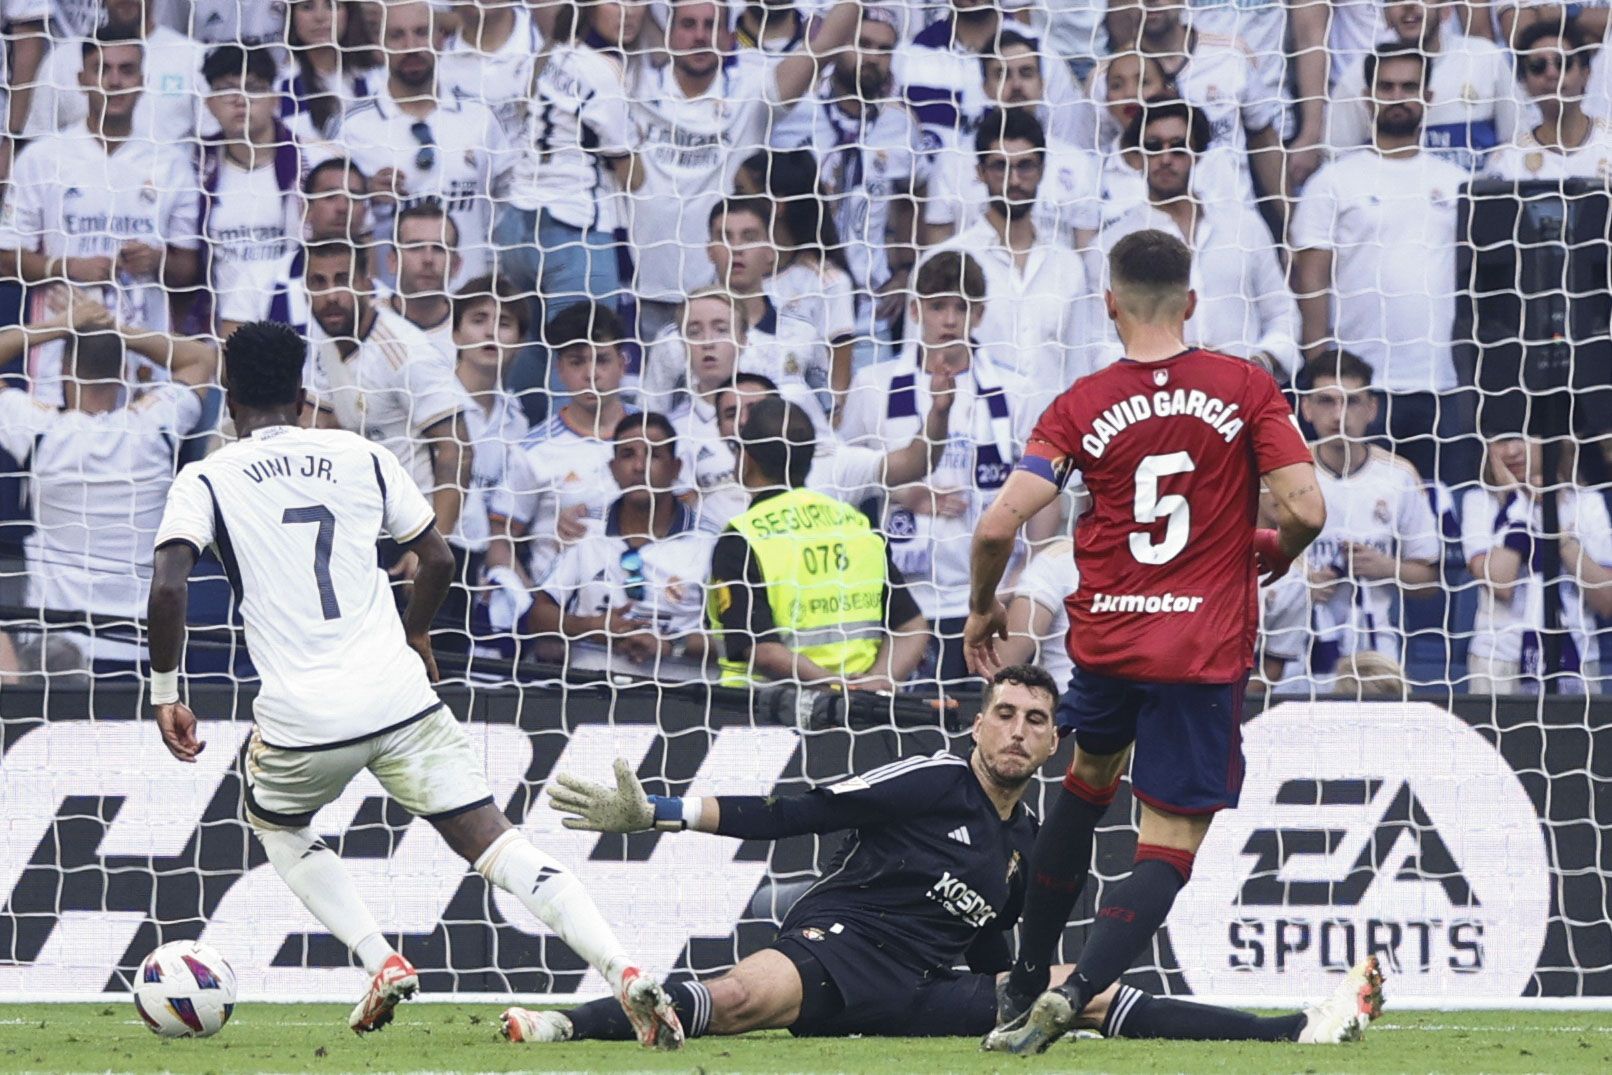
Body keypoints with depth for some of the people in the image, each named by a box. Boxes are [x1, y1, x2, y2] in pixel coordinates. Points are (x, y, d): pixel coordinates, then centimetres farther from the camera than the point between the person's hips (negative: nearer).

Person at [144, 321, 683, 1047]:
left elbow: (168, 586, -10)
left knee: (275, 824, 29)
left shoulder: (205, 482, 4)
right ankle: (622, 972, -17)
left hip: (301, 715, -2)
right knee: (494, 843, 2)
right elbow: (438, 559, 16)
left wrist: (165, 694, 2)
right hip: (399, 696, 2)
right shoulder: (361, 457, 12)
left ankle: (382, 965, 10)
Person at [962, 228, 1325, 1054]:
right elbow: (1305, 510, -10)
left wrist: (981, 608, 9)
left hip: (1104, 641, 2)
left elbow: (998, 526, -9)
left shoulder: (1082, 405, -2)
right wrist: (1274, 553, 13)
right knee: (1169, 847, 1)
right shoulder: (1245, 388, -4)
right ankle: (1077, 990, -23)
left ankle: (1026, 982, 33)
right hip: (1205, 656, -2)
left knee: (1089, 779, 31)